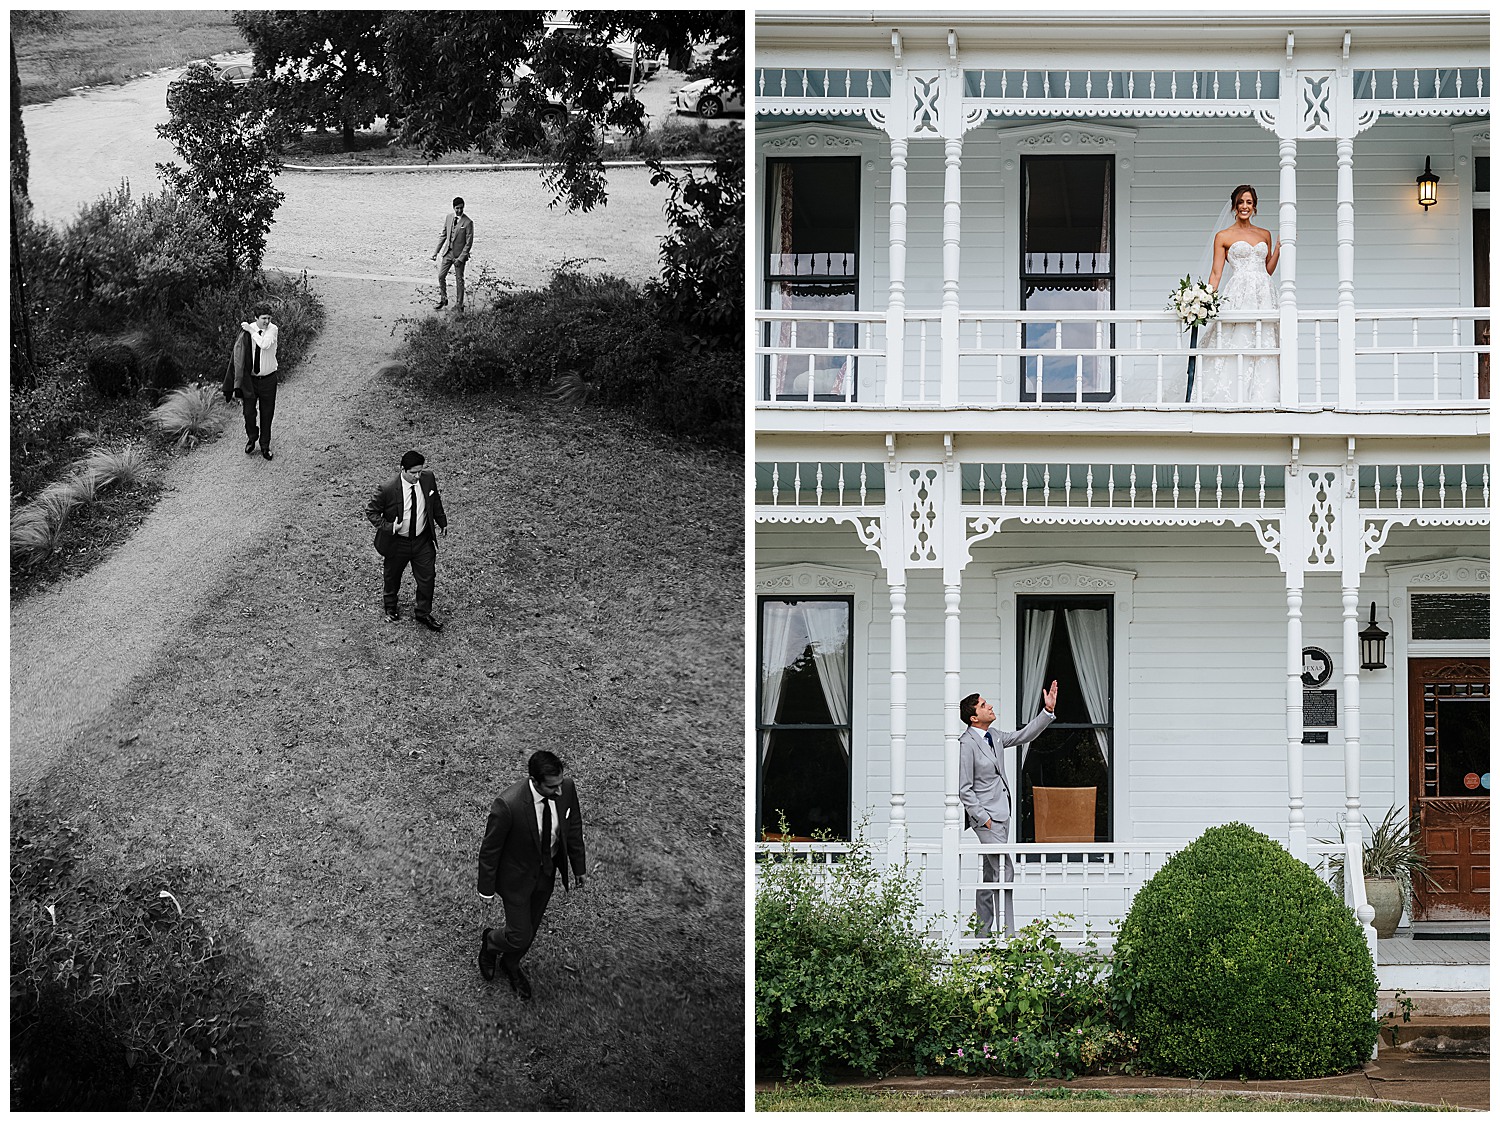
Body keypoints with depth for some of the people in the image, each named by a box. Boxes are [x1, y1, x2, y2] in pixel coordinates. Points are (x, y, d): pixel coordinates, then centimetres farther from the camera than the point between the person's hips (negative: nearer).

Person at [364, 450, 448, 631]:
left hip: (423, 541, 3)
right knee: (392, 577, 20)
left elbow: (435, 501, 7)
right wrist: (388, 527, -26)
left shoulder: (428, 479, -14)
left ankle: (423, 614, 34)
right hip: (397, 542, -3)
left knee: (428, 577, 11)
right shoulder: (387, 489, -27)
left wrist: (442, 522, 17)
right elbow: (370, 511, -13)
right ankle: (391, 608, 48)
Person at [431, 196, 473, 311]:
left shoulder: (468, 222, -14)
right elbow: (443, 236, 10)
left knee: (459, 280, 4)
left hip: (460, 254, -5)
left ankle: (459, 305, 14)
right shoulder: (448, 218, 2)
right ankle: (442, 299, 23)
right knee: (441, 276, 6)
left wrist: (460, 258, -18)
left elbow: (469, 243, -13)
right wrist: (436, 252, 6)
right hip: (448, 253, 5)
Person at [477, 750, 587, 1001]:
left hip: (547, 872, 5)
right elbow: (490, 849, -21)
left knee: (531, 929, 24)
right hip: (517, 876, -5)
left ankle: (511, 964, 54)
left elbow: (574, 827, -2)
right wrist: (487, 890, -10)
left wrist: (578, 868, 9)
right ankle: (490, 941, 41)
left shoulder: (567, 789, -23)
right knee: (520, 937, 6)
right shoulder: (507, 805, -38)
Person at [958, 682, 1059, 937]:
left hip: (1001, 814, 9)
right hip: (986, 816, -9)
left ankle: (983, 934, 15)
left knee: (991, 875, 11)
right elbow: (964, 790, -13)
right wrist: (983, 818, -14)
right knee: (1004, 872, -14)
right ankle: (1009, 934, -15)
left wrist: (1048, 711, 13)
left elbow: (1024, 736, 23)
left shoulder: (994, 737, 11)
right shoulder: (967, 743, -13)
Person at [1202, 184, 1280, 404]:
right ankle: (1233, 398, -12)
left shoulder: (1265, 235, 17)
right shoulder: (1224, 236, 6)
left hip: (1263, 295, 4)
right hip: (1238, 295, -4)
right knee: (1237, 345, -11)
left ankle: (1261, 397, -3)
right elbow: (1216, 273, 2)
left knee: (1263, 348, -3)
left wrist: (1279, 247, 9)